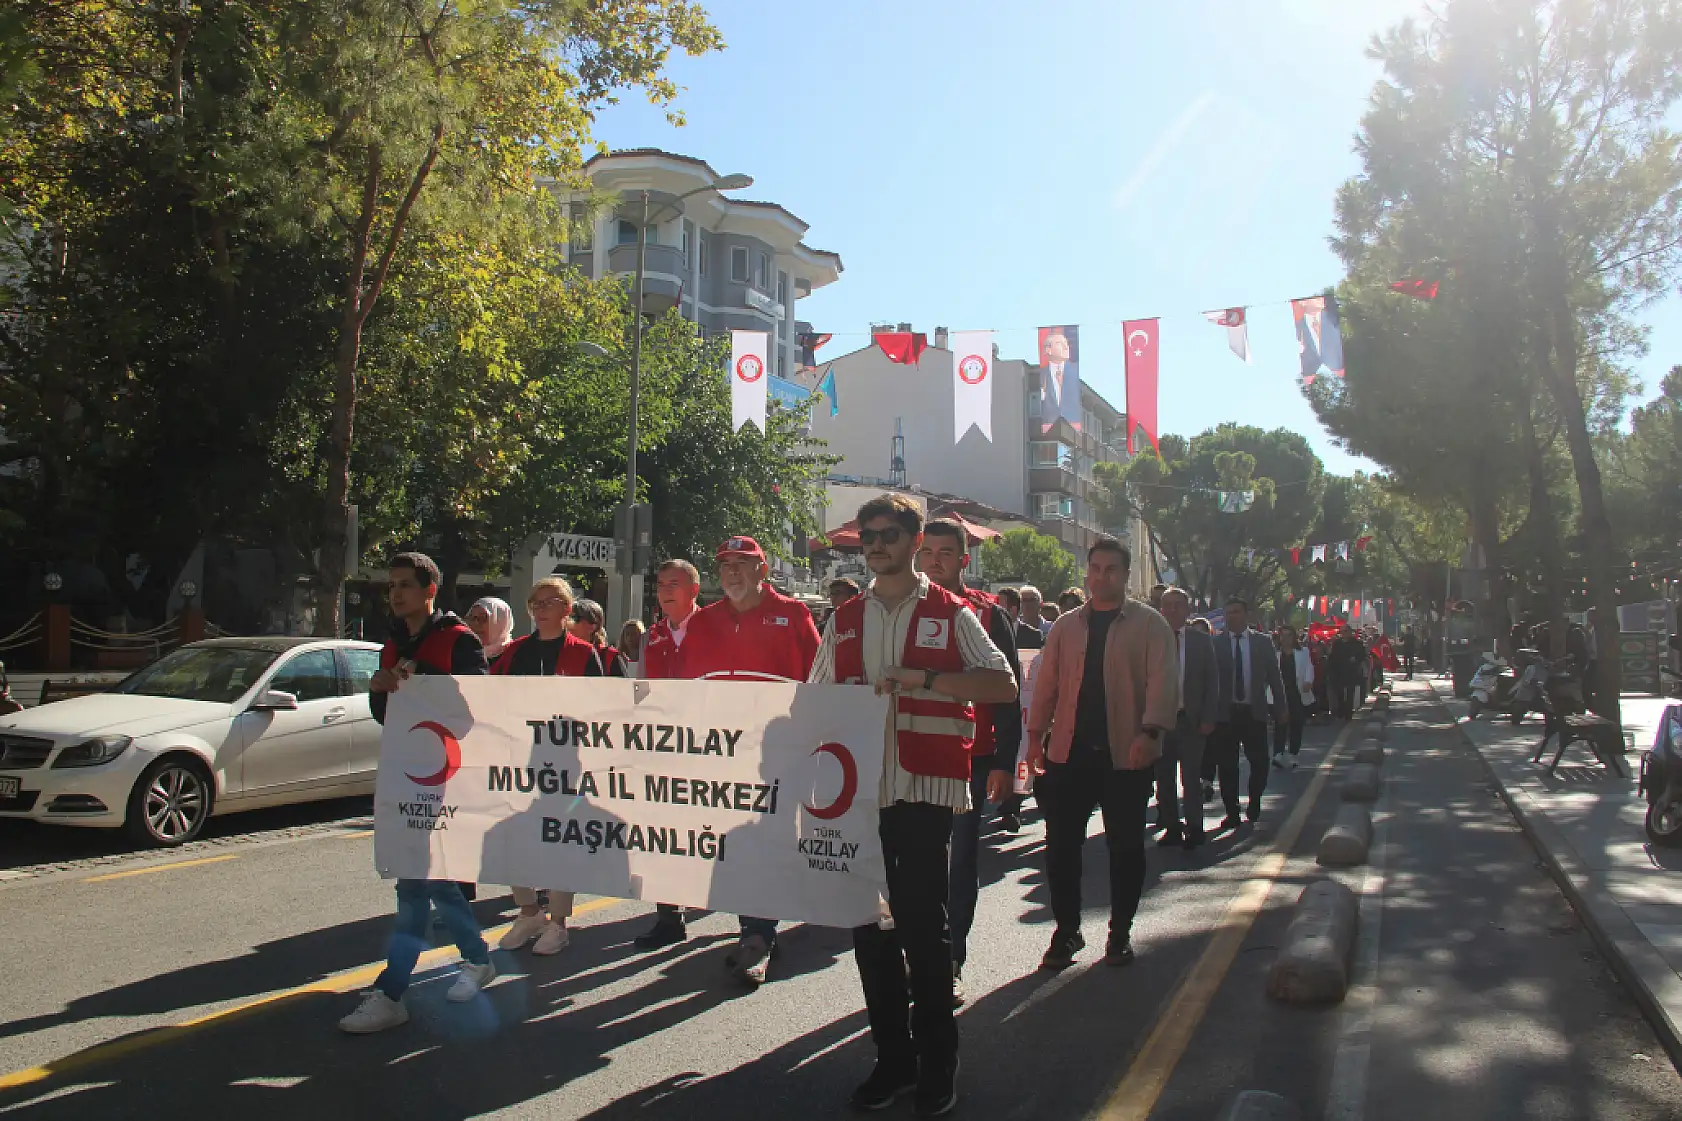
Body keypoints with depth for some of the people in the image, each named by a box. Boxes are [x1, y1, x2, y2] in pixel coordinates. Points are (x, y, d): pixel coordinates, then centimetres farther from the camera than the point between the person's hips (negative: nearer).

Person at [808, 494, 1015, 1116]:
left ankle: (937, 1064, 14)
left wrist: (922, 678, -17)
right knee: (869, 923, 7)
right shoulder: (845, 619, 14)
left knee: (922, 924, -2)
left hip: (925, 787, -4)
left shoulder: (950, 613, 3)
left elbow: (1003, 685, -7)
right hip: (859, 786, 4)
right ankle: (892, 1057, 21)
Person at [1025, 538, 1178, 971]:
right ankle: (1066, 930, 16)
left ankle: (1121, 932, 22)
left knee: (1125, 846, 7)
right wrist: (1036, 734, 3)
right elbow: (1046, 683, 10)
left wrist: (1150, 731, -21)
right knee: (1061, 845, 3)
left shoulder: (1150, 624, 1)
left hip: (1127, 754, -2)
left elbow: (1163, 681, -9)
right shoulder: (1066, 626, 11)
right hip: (1069, 752, 3)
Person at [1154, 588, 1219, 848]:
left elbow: (1212, 682, 4)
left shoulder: (1202, 641, 4)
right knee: (1164, 778, 7)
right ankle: (1172, 827, 17)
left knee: (1190, 777, -1)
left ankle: (1193, 828, 9)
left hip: (1191, 720, -1)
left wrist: (1208, 718, -3)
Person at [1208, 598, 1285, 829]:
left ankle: (1254, 804, 25)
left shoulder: (1263, 642, 6)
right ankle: (1232, 813, 11)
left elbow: (1274, 677, 9)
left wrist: (1280, 708, 6)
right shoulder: (1216, 644, 2)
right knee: (1227, 766, 1)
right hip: (1225, 713, -1)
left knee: (1260, 762, 1)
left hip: (1254, 712, 1)